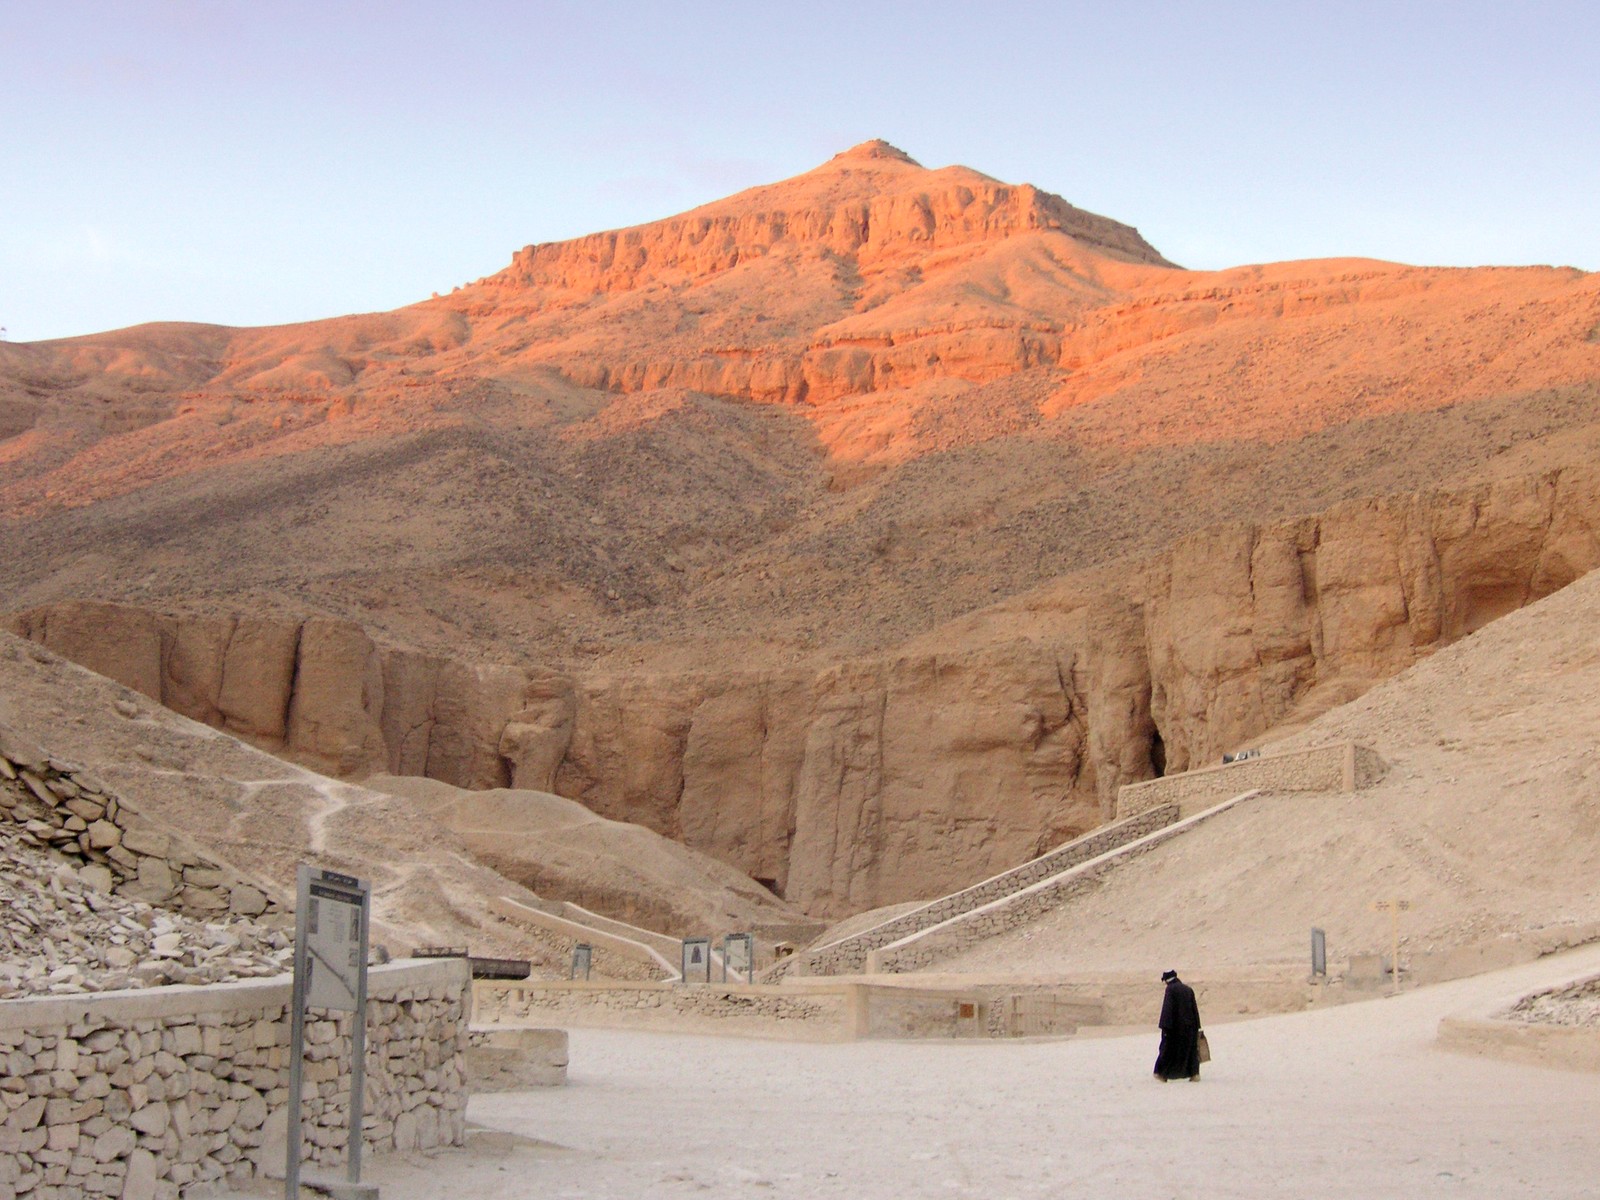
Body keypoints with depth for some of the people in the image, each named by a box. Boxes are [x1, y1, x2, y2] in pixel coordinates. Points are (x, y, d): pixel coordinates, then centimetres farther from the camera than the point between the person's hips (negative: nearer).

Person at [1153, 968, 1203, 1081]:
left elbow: (1167, 1008, -15)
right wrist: (1197, 1028, 15)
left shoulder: (1170, 989, -8)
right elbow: (1195, 1008, 11)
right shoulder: (1188, 989, 10)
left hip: (1176, 1025, -5)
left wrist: (1165, 1026, -15)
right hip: (1189, 1025, 5)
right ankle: (1194, 1074, 2)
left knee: (1168, 1047, 6)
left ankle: (1162, 1073, 11)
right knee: (1190, 1049, 9)